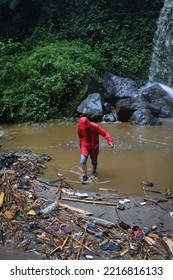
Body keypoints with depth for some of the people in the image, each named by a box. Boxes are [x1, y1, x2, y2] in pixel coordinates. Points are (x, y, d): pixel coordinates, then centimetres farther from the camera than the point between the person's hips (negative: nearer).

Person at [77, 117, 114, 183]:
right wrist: (81, 145, 11)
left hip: (94, 147, -1)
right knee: (83, 161, -16)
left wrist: (110, 141, -39)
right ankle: (85, 176, 0)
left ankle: (93, 172, 44)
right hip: (84, 147, 1)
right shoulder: (80, 128, -13)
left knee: (94, 162, 13)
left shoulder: (95, 127, -23)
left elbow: (105, 133, -26)